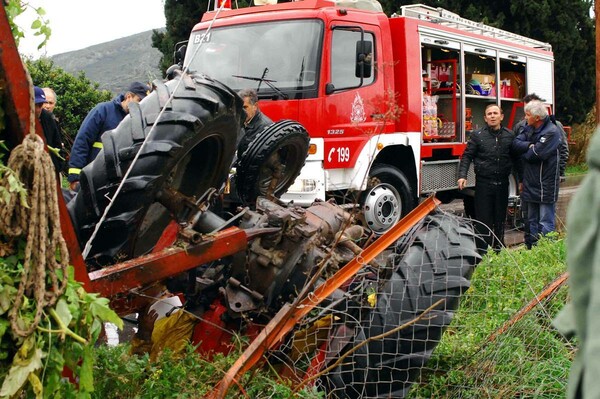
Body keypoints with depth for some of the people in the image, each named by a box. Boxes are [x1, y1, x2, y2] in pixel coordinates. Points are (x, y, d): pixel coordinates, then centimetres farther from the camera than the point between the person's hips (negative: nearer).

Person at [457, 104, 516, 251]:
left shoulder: (509, 136, 6)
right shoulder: (477, 135, 0)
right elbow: (467, 156, 0)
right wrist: (462, 175, -11)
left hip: (502, 183, 3)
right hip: (483, 182, -2)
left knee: (500, 217, 11)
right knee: (483, 218, -1)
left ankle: (498, 248, 22)